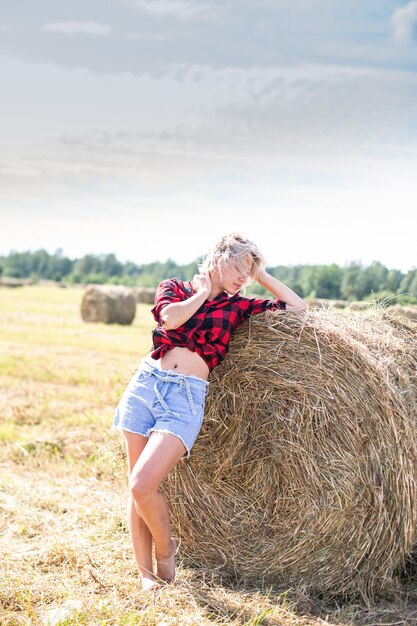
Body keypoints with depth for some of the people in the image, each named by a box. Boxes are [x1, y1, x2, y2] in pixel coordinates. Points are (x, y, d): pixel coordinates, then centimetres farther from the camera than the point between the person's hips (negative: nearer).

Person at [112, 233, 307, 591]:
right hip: (146, 383, 2)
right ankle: (146, 573, 19)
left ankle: (165, 548, 11)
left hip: (187, 397, -2)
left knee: (143, 485, -17)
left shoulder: (238, 306, 11)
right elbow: (170, 318, -11)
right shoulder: (174, 288, 11)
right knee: (136, 487, 3)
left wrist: (262, 274, 10)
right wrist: (204, 291, 2)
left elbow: (298, 308, 8)